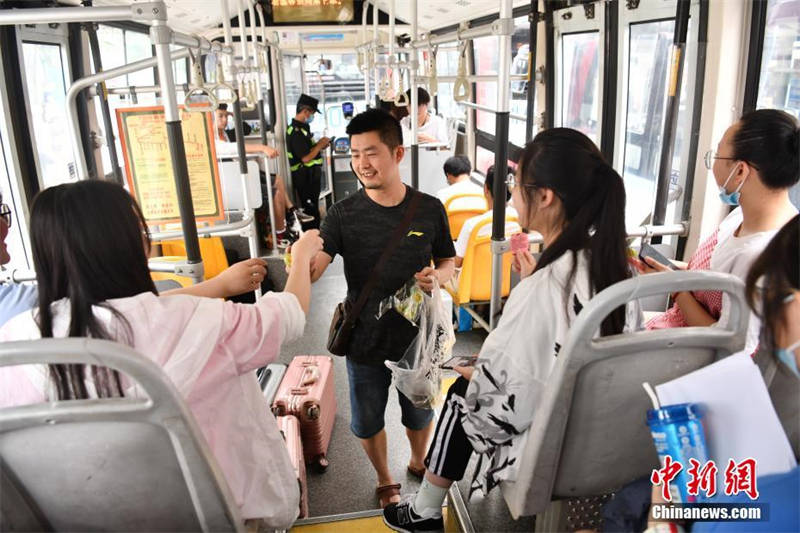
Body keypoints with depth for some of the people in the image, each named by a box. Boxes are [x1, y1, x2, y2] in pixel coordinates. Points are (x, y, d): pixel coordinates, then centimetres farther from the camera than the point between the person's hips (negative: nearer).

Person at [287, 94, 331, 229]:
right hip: (306, 177, -10)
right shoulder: (296, 131, -19)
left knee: (313, 208, 16)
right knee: (311, 209, -3)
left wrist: (319, 146, 8)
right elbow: (306, 158, -24)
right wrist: (320, 144, -13)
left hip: (310, 176, 10)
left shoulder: (302, 128, 14)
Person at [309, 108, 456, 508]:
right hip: (365, 340, 0)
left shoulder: (430, 210, -8)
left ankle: (418, 463, 55)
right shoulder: (343, 214, -11)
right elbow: (312, 269, -22)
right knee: (367, 422, 17)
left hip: (417, 336, 1)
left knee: (420, 415, 22)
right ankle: (385, 480, 47)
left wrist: (436, 277, -17)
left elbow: (447, 262, 5)